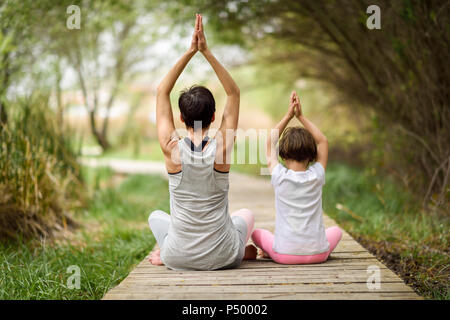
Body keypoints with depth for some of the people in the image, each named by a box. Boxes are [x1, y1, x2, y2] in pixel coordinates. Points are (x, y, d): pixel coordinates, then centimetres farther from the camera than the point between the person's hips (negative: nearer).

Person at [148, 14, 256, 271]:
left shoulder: (172, 149, -15)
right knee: (246, 214, 35)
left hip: (179, 258, 0)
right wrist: (206, 51, -9)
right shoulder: (222, 147, -16)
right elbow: (234, 92, -5)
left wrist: (190, 52, -7)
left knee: (156, 216, 34)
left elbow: (162, 91, -4)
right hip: (222, 258, 0)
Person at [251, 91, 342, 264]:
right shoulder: (316, 176, -5)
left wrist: (289, 115, 10)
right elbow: (323, 141, 12)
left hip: (285, 255, 0)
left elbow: (270, 143, 9)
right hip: (317, 254, 1)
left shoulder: (280, 177, -8)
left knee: (257, 233, 25)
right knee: (335, 230, 31)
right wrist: (301, 116, 10)